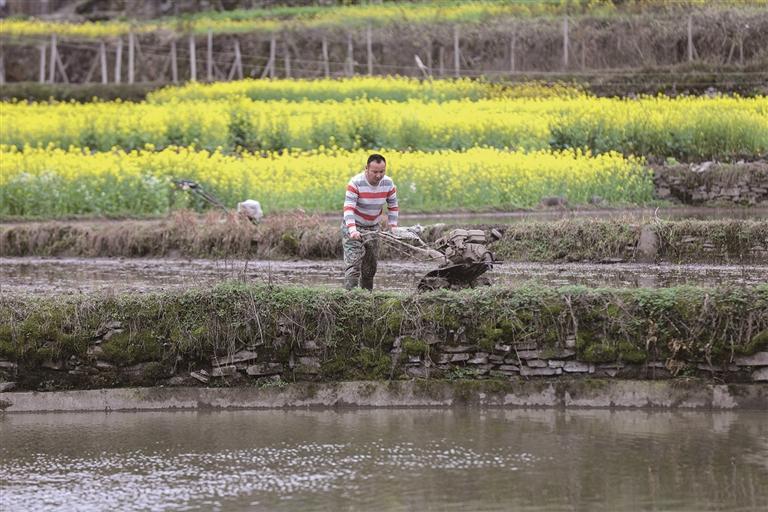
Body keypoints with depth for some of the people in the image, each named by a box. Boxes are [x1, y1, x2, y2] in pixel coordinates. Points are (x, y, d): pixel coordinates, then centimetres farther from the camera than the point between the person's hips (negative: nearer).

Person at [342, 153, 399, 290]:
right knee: (353, 264, -18)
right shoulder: (355, 183, -24)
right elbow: (348, 208, -30)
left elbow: (393, 207, 5)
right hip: (353, 227, -5)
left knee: (370, 268, 12)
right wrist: (352, 230, -43)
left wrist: (392, 227, -6)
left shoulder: (388, 184, -8)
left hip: (372, 229, 6)